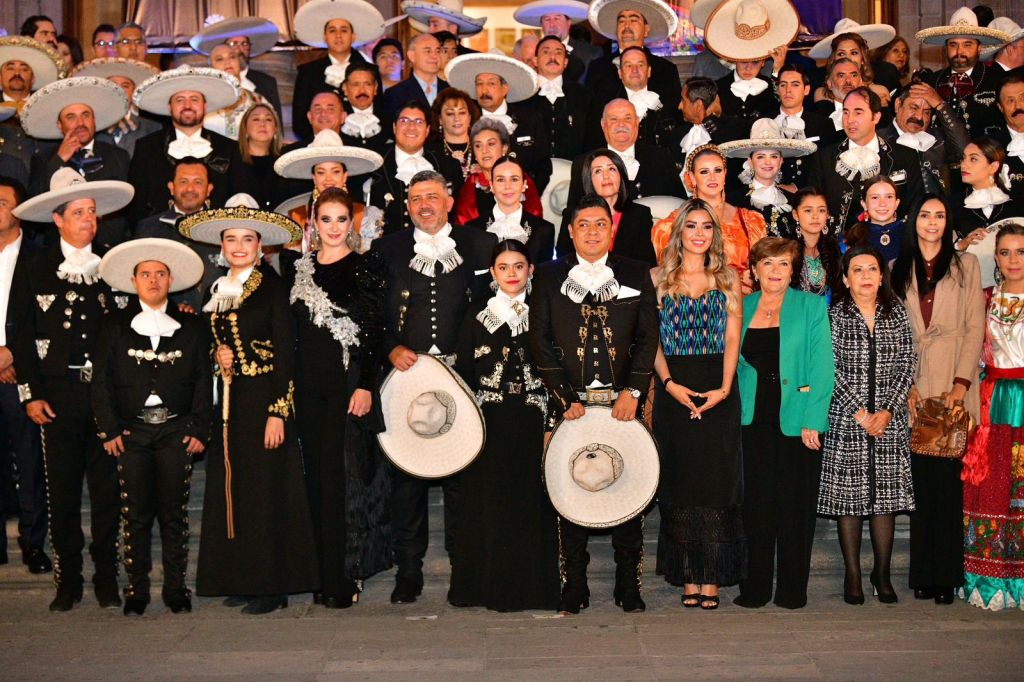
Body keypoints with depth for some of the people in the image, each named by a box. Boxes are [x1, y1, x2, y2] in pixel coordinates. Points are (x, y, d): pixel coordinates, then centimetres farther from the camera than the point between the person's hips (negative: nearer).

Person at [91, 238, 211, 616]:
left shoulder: (191, 326, 9)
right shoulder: (115, 326, 8)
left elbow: (203, 381, 6)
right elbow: (101, 382, 5)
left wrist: (200, 429, -2)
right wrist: (109, 429, -4)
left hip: (177, 430, 0)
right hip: (132, 431, 0)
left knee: (174, 512, 3)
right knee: (136, 512, 1)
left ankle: (176, 588, 11)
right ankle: (136, 589, 10)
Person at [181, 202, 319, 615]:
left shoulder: (272, 288, -5)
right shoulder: (215, 292, 13)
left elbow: (285, 352, -9)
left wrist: (278, 412, -15)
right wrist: (217, 357, -2)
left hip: (264, 398, -6)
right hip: (228, 401, 6)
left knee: (266, 489, -4)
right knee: (230, 487, 6)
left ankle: (272, 585, 3)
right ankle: (240, 580, 14)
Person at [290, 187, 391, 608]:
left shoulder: (367, 267, -1)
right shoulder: (300, 269, 12)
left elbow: (374, 330, -6)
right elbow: (293, 332, 14)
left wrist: (366, 385, -13)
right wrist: (290, 386, 8)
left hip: (349, 382, -4)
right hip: (309, 383, 5)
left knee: (343, 476, -5)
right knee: (317, 477, 6)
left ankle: (344, 580, 1)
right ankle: (323, 576, 14)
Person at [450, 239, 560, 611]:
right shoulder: (476, 316, 8)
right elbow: (463, 373, 6)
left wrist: (551, 426, -4)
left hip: (531, 424, 0)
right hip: (488, 424, 0)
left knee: (530, 503, 0)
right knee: (487, 503, 2)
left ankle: (530, 587, 9)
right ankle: (487, 586, 11)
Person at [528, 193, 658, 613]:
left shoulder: (636, 275, 9)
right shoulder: (549, 277, 7)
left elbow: (648, 337, 5)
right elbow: (540, 341, 2)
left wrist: (632, 392, -7)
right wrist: (565, 399, -6)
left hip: (624, 402, 1)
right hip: (571, 402, 0)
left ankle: (629, 586, 12)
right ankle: (574, 589, 9)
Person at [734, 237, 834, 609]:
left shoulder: (811, 306, 3)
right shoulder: (741, 308, 11)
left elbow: (821, 366, -3)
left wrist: (812, 419, -11)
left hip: (796, 421, -2)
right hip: (754, 421, 2)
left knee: (795, 505, 2)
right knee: (756, 504, 4)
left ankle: (792, 590, 13)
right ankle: (755, 588, 13)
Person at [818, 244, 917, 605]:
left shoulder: (897, 312, 8)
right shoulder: (834, 314, 0)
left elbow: (908, 365, 3)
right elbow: (831, 370, -5)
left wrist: (887, 411, -8)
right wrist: (859, 413, -11)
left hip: (889, 420, 2)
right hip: (846, 420, -2)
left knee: (886, 495, 3)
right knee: (849, 495, 0)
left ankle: (882, 573, 15)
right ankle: (852, 575, 9)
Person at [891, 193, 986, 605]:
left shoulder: (966, 265, 9)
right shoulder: (900, 270, 14)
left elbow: (975, 327, 2)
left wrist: (962, 383, -9)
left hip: (953, 388, -2)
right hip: (913, 391, 2)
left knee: (948, 480, -5)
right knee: (920, 482, 2)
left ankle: (946, 575, 2)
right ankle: (922, 574, 8)